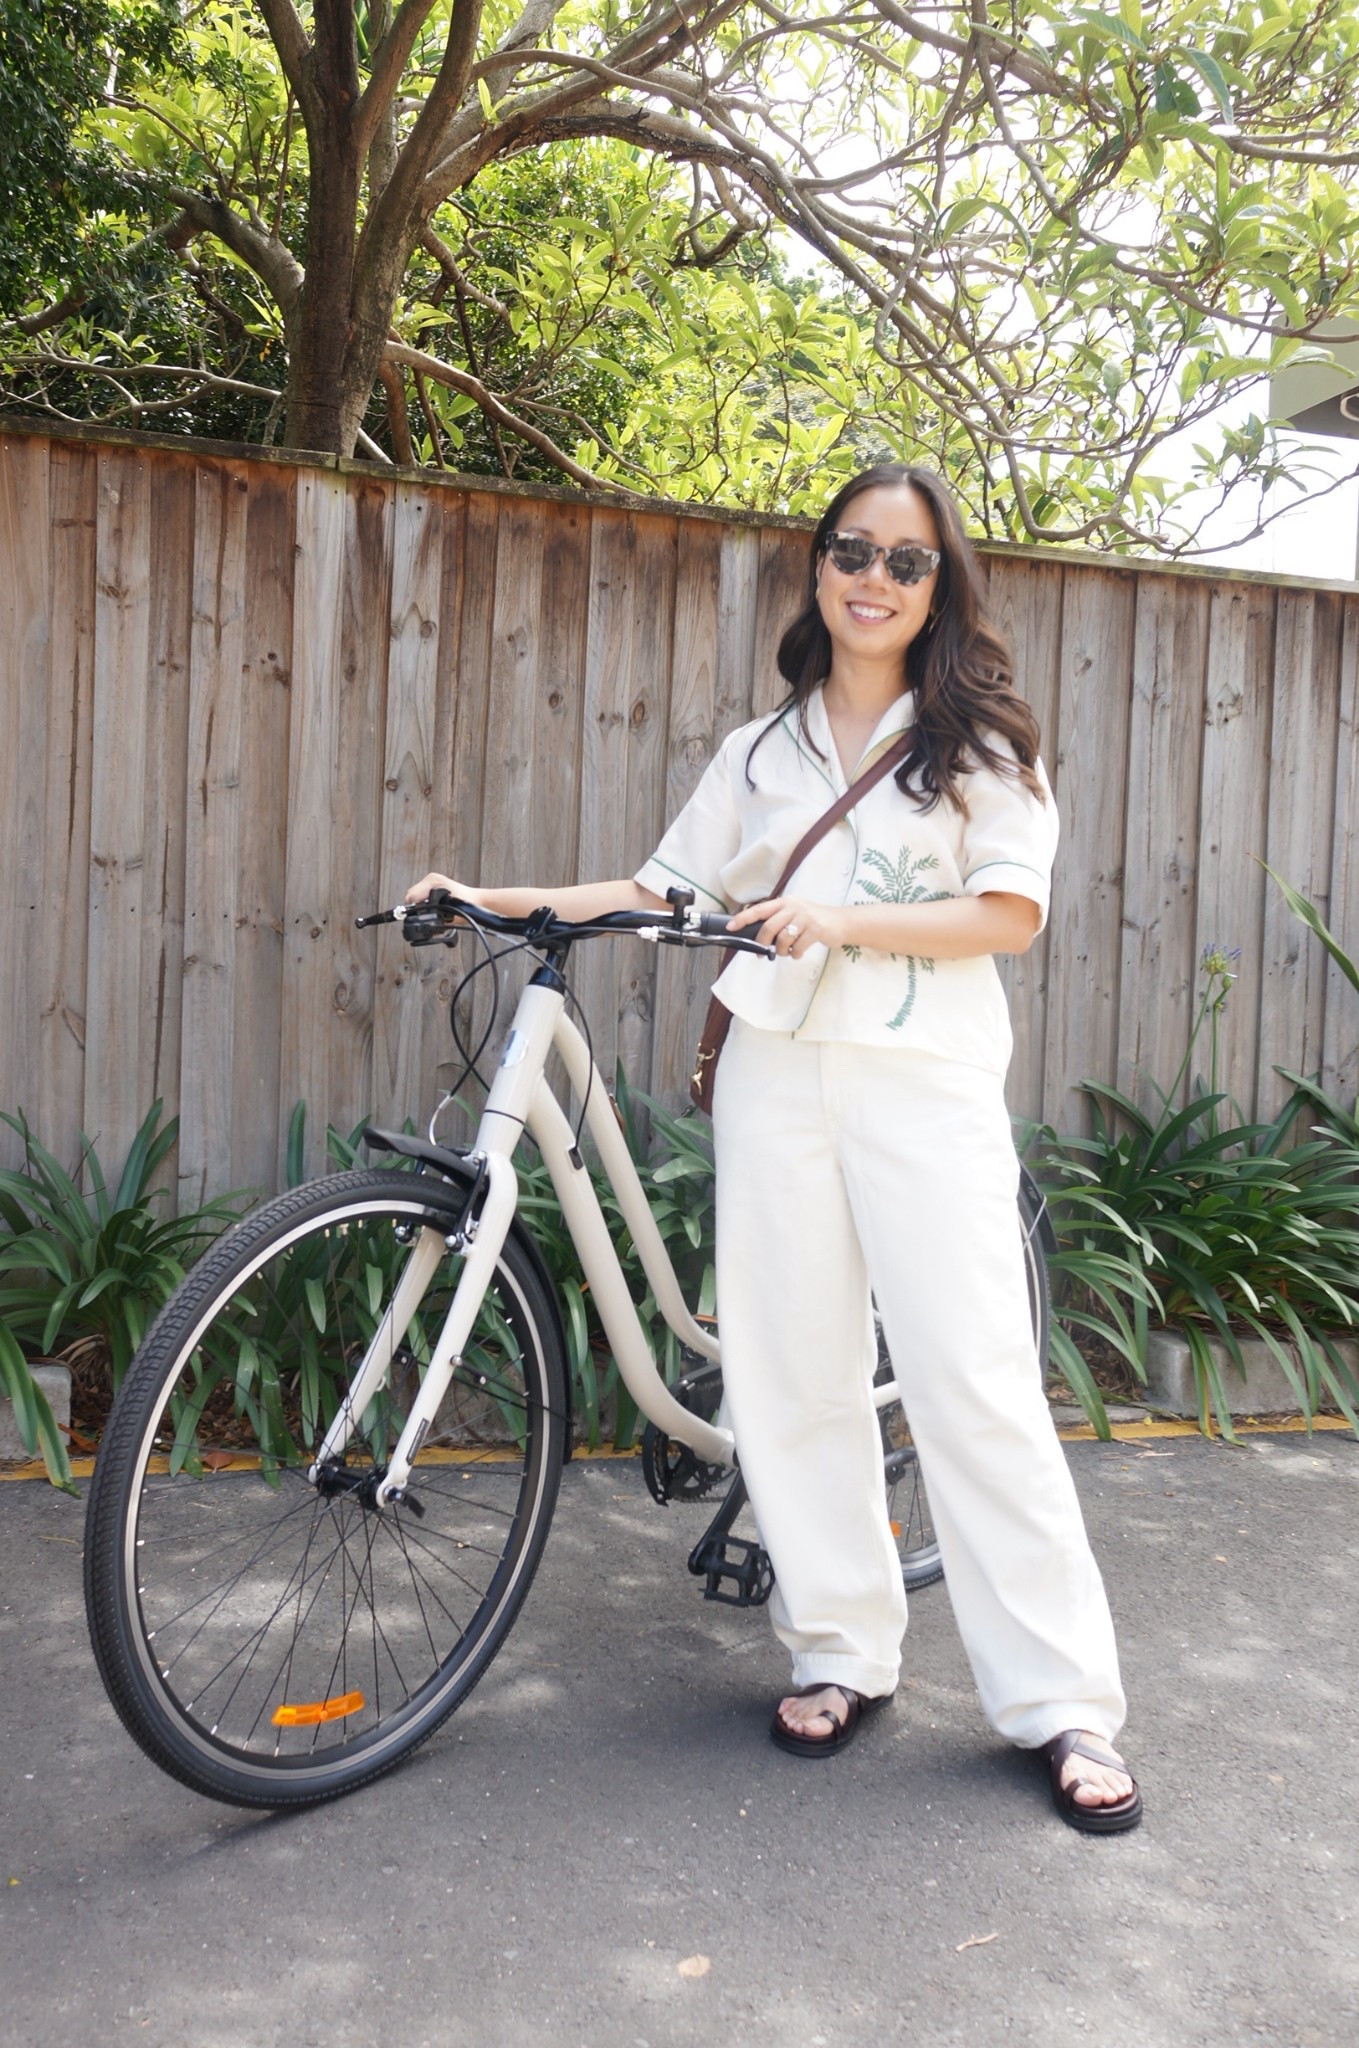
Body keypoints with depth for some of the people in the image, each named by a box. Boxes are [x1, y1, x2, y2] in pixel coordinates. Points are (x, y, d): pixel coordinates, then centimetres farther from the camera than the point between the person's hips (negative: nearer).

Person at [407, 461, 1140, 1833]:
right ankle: (841, 1651, 19)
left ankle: (1064, 1705, 4)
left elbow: (1012, 915, -3)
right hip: (778, 1078, 4)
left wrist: (845, 920, -15)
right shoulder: (759, 755, 17)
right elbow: (666, 888, 17)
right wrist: (499, 900, 8)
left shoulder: (981, 742, 7)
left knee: (974, 1384, -7)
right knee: (794, 1377, 3)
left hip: (926, 1087, -3)